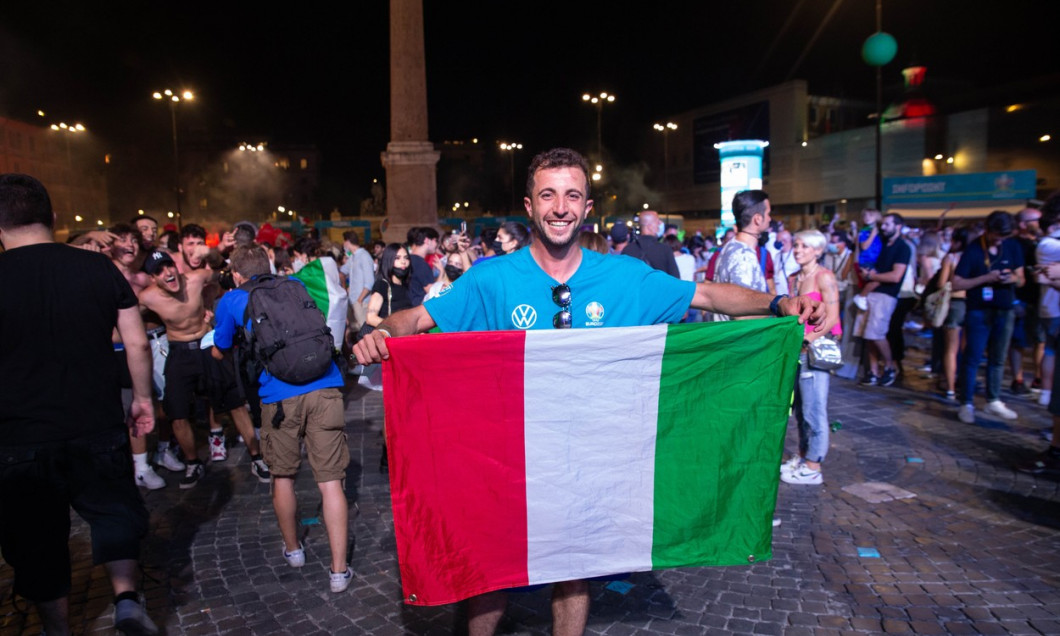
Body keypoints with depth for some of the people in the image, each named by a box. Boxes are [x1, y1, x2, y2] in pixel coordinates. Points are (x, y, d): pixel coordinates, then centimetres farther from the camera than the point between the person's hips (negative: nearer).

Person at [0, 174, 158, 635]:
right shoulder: (99, 268, -5)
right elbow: (137, 342, -2)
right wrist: (143, 397, 10)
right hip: (98, 426, 1)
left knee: (37, 539, 15)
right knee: (115, 513, 19)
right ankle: (126, 598, 5)